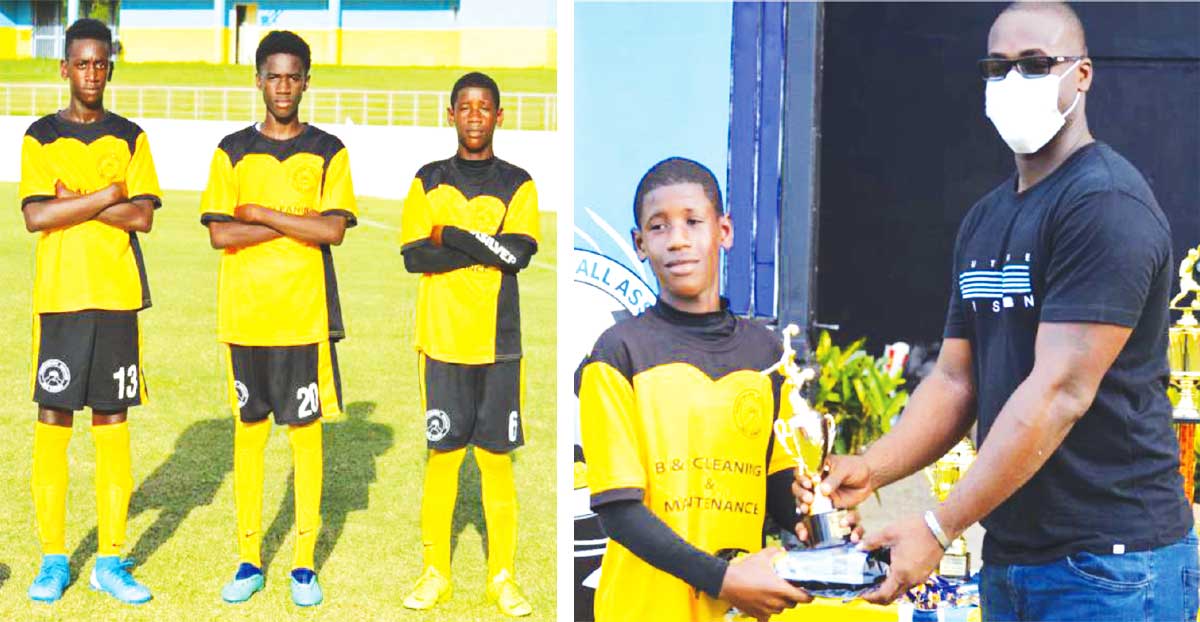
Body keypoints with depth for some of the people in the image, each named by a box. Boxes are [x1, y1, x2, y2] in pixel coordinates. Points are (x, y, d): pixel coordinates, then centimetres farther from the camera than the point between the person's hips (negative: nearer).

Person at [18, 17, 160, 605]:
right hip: (58, 297, -1)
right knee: (53, 419, -1)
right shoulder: (41, 137, 4)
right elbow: (36, 216, -9)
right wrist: (106, 197, -9)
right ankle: (53, 558, 9)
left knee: (112, 422, 3)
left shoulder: (130, 138, 9)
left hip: (117, 297, 1)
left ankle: (110, 560, 9)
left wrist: (74, 201, -8)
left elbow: (142, 216, -2)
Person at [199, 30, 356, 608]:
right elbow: (220, 235, -4)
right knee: (249, 431, 6)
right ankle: (249, 559, 15)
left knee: (306, 433, 2)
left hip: (306, 318, -1)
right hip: (244, 316, 1)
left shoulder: (328, 151, 4)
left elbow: (333, 230, -8)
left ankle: (304, 563, 10)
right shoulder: (233, 151, 6)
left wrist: (262, 215, -9)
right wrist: (297, 224, -9)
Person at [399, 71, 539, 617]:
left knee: (496, 458, 3)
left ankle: (501, 576, 12)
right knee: (442, 455, 3)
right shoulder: (429, 181, 7)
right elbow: (413, 255, -5)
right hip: (441, 341, 0)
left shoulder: (517, 184, 5)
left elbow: (519, 252, -10)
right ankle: (435, 573, 14)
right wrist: (485, 248, -10)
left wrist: (450, 235, -10)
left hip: (498, 344, 0)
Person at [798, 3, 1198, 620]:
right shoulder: (983, 221, 13)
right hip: (1007, 556, 8)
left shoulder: (1105, 203, -13)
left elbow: (1060, 392, -20)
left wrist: (936, 529, -22)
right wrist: (871, 469, -5)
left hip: (1107, 564, -7)